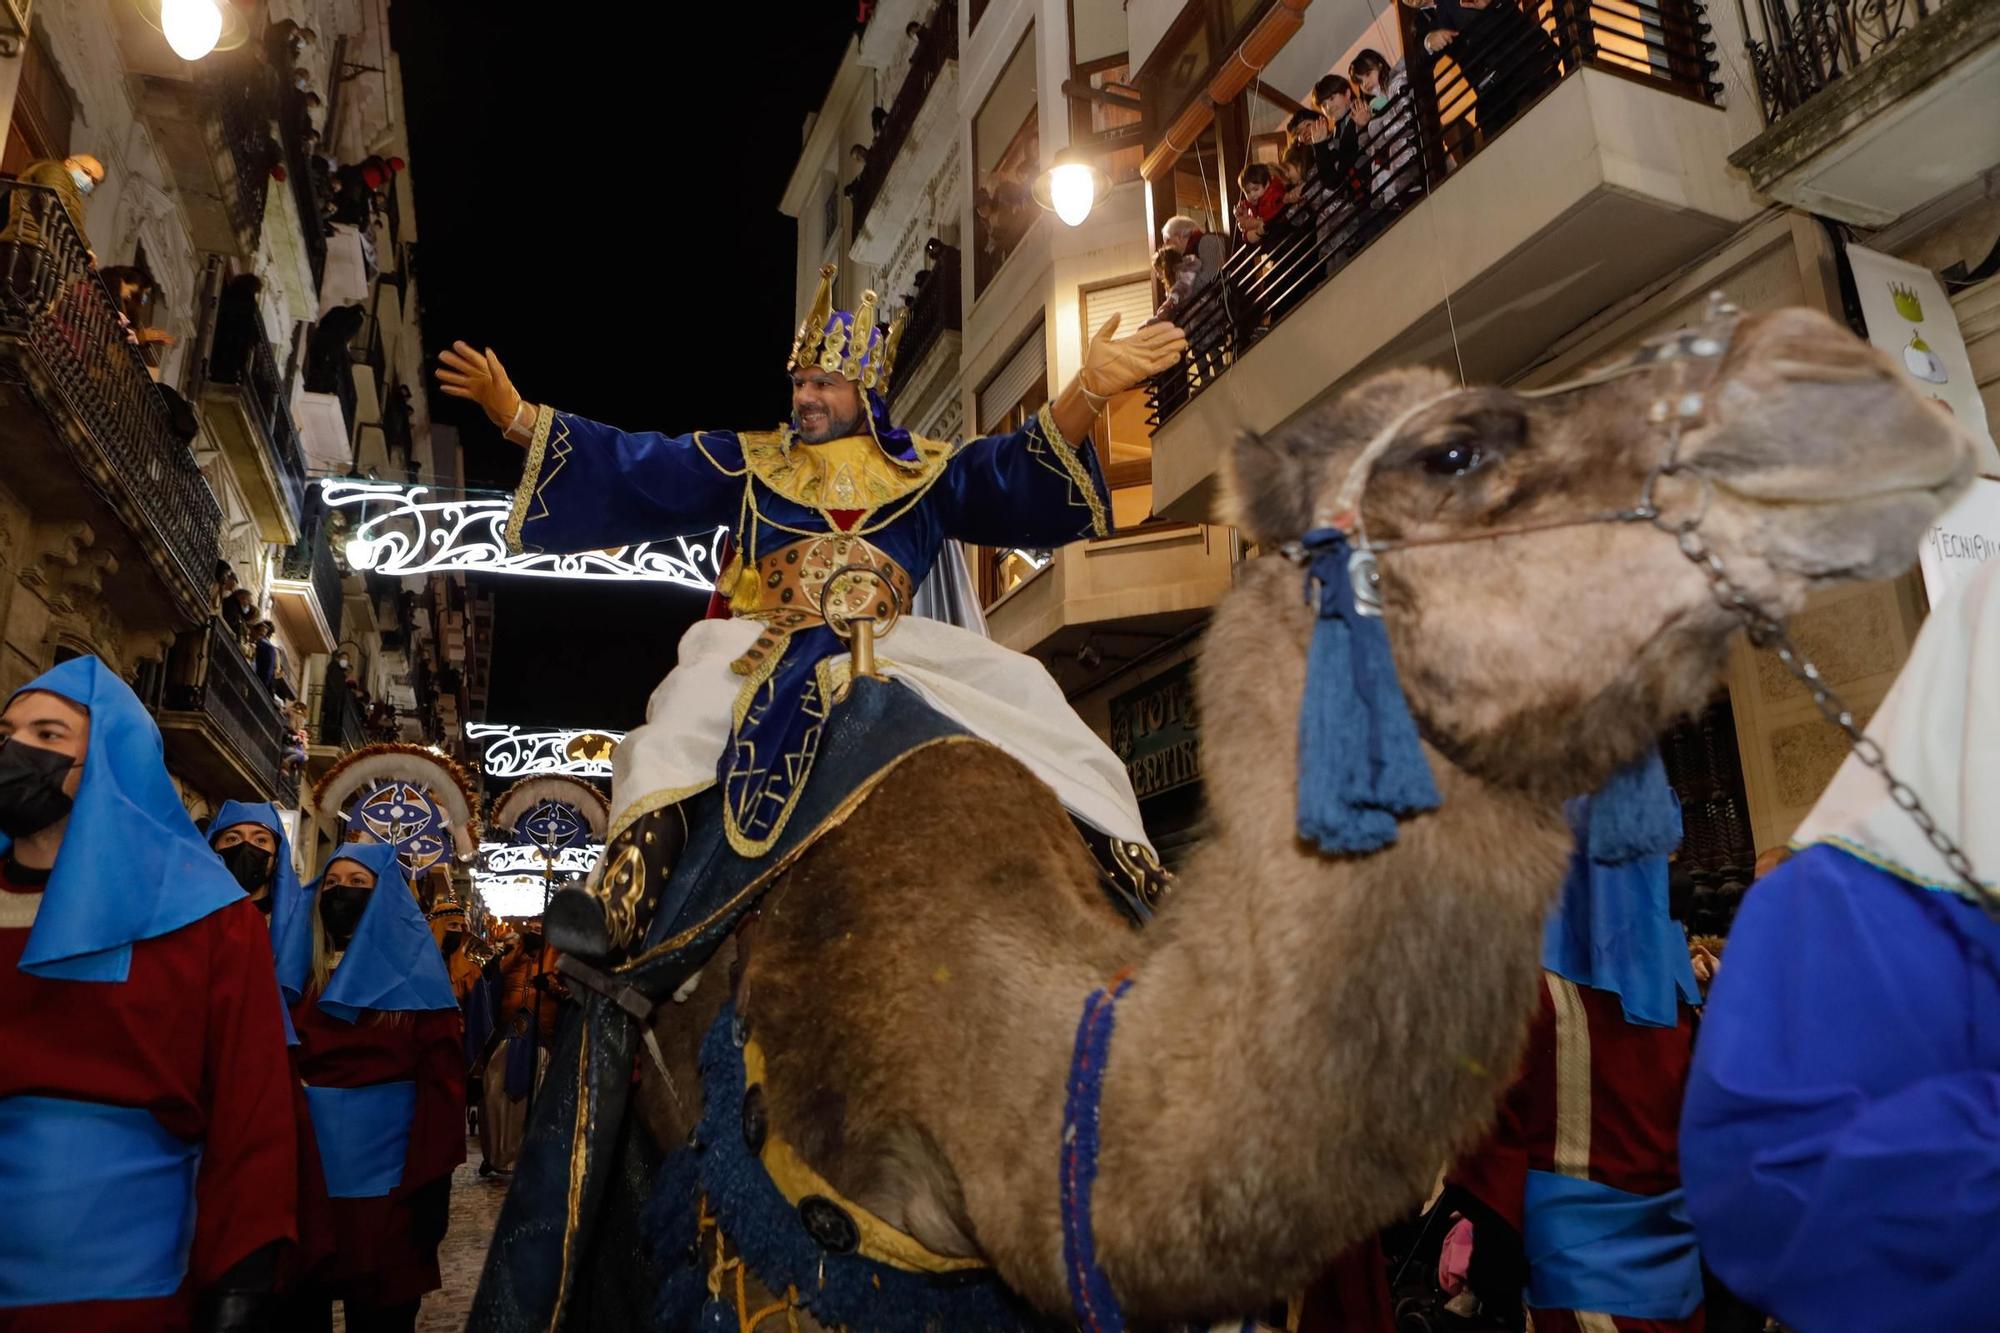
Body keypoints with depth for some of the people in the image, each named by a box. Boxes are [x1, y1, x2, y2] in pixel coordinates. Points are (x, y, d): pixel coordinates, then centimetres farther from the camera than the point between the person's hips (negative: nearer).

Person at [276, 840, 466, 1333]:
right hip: (301, 1173, 4)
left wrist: (430, 1184, -15)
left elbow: (442, 1085, -9)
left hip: (384, 1177, -4)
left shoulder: (413, 973, -4)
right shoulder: (295, 969, 8)